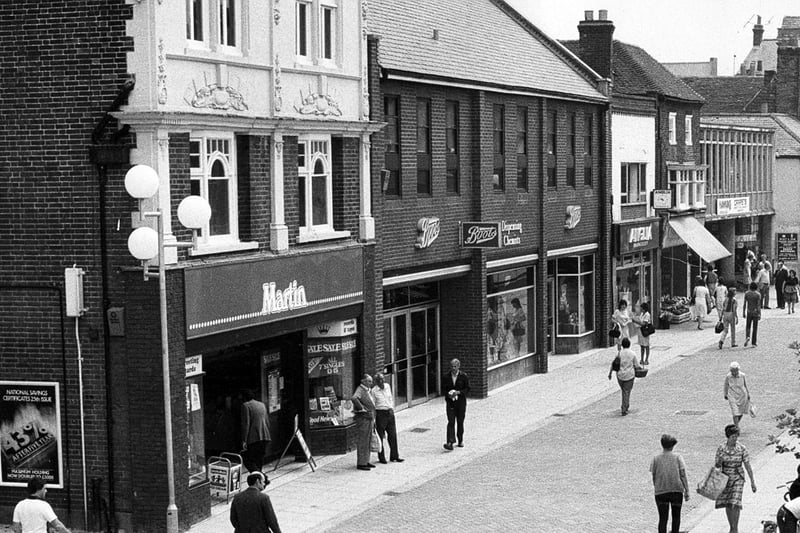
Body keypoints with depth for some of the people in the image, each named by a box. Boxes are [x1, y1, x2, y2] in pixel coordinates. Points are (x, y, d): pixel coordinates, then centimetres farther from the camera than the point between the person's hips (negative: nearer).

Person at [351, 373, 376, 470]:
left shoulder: (369, 390, 16)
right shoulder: (360, 390, -14)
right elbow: (354, 398, -36)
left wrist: (373, 419, 25)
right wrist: (362, 408, -26)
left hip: (370, 418, 10)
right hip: (363, 418, -10)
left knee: (368, 441, 15)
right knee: (362, 441, -7)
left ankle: (366, 461, 24)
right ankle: (361, 463, -4)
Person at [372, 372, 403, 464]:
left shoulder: (387, 386, 7)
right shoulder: (374, 391, -8)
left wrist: (392, 408, 7)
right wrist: (373, 419, -8)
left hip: (389, 413, 5)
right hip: (380, 414, -5)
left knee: (393, 435, 8)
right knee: (380, 436, 1)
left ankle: (394, 456, 18)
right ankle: (381, 458, 10)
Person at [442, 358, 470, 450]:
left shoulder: (463, 376, -1)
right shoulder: (446, 377, 2)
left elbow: (467, 389, -1)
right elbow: (443, 388, 7)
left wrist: (458, 392, -17)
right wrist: (448, 394, -13)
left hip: (461, 402, 0)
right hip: (450, 402, 0)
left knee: (460, 422, 10)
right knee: (451, 422, -10)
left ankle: (460, 441, 27)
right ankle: (450, 443, -18)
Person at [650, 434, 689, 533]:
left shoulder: (655, 459, 1)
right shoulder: (677, 457, -1)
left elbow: (654, 477, 2)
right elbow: (683, 475, -3)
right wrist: (686, 491, 1)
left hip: (661, 492, 0)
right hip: (677, 491, 0)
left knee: (663, 518, 1)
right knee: (676, 516, 16)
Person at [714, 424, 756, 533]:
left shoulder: (742, 448, -7)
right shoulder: (721, 448, -3)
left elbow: (747, 466, -3)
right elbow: (716, 465, 6)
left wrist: (752, 481, -3)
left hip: (738, 479, -2)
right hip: (725, 479, 2)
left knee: (735, 504, -13)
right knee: (727, 505, 7)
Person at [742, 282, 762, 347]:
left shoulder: (747, 293, -3)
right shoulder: (758, 294, -9)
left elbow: (744, 304, -1)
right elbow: (758, 305, -13)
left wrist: (743, 313, 6)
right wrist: (759, 314, -11)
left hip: (749, 312, 1)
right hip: (755, 312, -1)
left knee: (747, 326, 13)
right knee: (755, 327, 9)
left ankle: (747, 337, -14)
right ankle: (754, 342, 10)